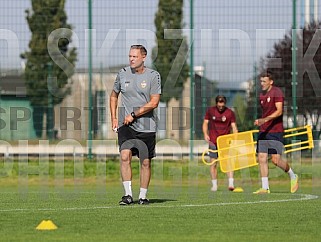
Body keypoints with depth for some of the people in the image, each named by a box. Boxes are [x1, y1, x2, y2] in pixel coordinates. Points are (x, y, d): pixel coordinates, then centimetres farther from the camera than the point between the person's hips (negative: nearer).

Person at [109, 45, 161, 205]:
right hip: (125, 125, 1)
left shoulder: (153, 76, -2)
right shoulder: (123, 73, 7)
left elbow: (154, 102, -8)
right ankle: (128, 195, -16)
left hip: (146, 126, -1)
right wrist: (114, 118, 13)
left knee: (145, 162, 3)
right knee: (125, 156, -17)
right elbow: (114, 95, 22)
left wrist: (134, 115, -13)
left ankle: (143, 196, 15)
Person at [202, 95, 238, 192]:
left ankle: (231, 183, -19)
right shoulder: (210, 111, 3)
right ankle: (214, 185, 12)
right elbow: (205, 123, 9)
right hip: (213, 141, 1)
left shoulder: (230, 113, -1)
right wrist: (205, 134, -8)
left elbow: (234, 127, -1)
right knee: (213, 163, 3)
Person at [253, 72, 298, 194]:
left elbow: (279, 111, -18)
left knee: (276, 160, -10)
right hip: (263, 131, 7)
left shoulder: (277, 92, -9)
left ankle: (293, 176, 15)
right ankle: (265, 187, 1)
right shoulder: (262, 95, 15)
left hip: (275, 131, -7)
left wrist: (265, 120, -28)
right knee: (261, 158, -2)